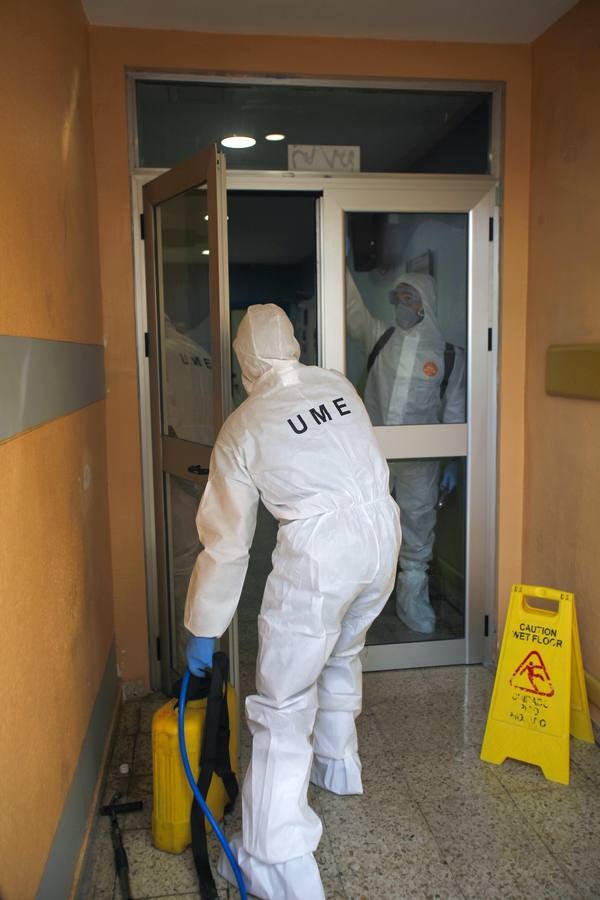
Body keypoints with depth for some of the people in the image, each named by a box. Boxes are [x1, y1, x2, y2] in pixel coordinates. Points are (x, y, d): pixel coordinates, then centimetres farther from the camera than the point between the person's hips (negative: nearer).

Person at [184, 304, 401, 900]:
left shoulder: (242, 429, -1)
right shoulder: (337, 386, 10)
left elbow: (225, 543, 2)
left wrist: (202, 631, 11)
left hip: (319, 551, -6)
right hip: (382, 533, 7)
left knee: (284, 700, 5)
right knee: (342, 652, 30)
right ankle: (338, 765, 50)